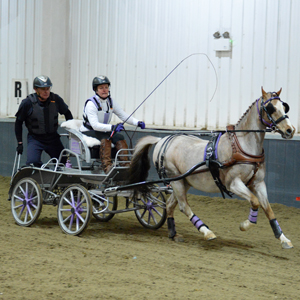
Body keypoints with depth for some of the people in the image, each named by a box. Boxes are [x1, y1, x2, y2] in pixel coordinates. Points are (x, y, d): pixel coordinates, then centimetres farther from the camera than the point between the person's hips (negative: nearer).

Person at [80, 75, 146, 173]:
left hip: (104, 130, 6)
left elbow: (124, 116, 2)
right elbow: (95, 125, -30)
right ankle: (107, 166, -49)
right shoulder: (91, 103, -18)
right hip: (88, 132, -6)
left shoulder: (111, 102, 3)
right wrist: (112, 127, -44)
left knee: (120, 138, -22)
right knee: (105, 138, -35)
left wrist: (137, 122, -18)